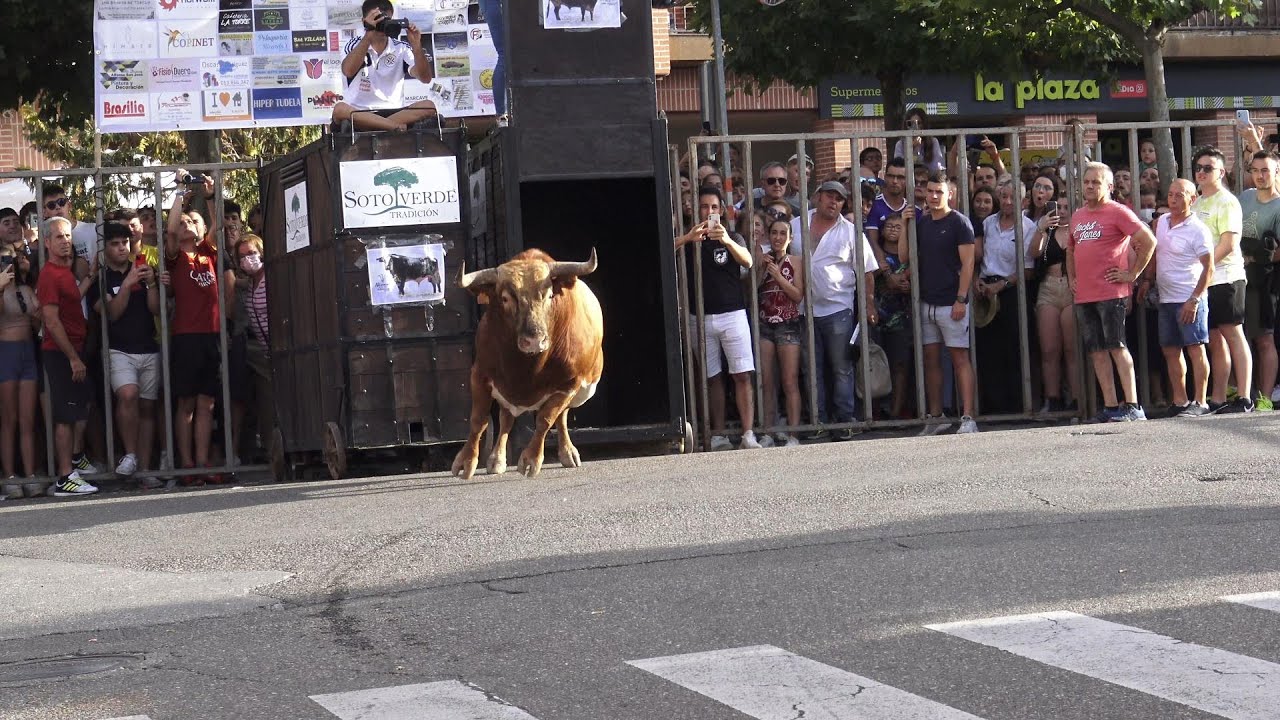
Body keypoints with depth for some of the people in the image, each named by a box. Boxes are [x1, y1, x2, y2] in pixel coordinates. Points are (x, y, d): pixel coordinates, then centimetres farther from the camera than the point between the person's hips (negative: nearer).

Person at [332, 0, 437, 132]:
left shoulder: (401, 48, 7)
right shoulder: (356, 45, 2)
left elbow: (425, 77, -5)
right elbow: (348, 71, -20)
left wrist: (416, 46, -21)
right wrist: (368, 36, -27)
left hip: (391, 112, 2)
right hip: (358, 113, -2)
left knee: (429, 106, -23)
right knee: (340, 109, -37)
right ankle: (398, 127, -34)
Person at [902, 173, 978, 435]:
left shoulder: (958, 222, -5)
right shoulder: (921, 222, 13)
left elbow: (967, 263, -9)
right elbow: (905, 257, 13)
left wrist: (961, 299, -15)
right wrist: (904, 226, 2)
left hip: (950, 302, -6)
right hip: (926, 302, 6)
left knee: (960, 358, -6)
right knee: (931, 359, 8)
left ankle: (968, 418, -9)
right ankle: (935, 416, 14)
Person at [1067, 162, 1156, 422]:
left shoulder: (1118, 212, -4)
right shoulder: (1077, 216, 17)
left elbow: (1148, 241, -11)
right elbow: (1071, 250, 33)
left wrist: (1133, 274, -9)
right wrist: (1071, 278, 20)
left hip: (1111, 293, -7)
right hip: (1083, 295, 7)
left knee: (1117, 347, -10)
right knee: (1096, 351, 5)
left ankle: (1132, 406, -10)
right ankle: (1110, 406, 8)